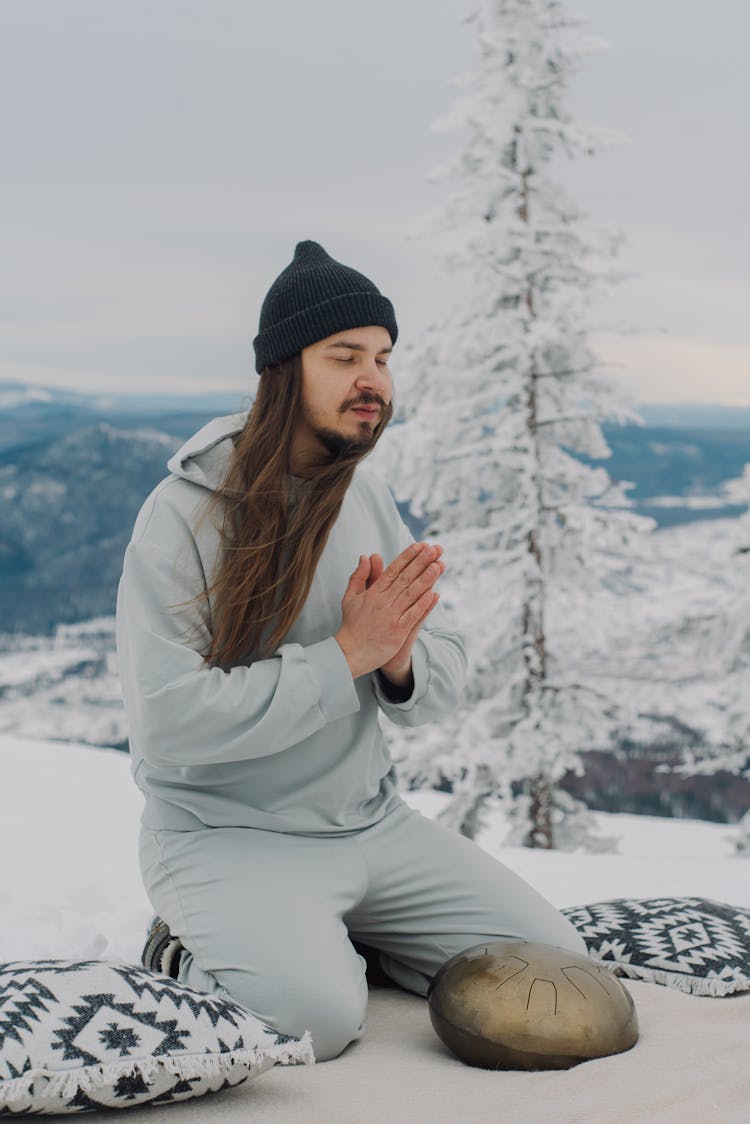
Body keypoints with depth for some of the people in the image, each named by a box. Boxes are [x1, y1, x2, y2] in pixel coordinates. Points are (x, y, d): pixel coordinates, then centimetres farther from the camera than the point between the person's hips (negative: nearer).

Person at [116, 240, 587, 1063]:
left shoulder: (368, 500, 6)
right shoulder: (184, 514, -15)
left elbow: (444, 682, 7)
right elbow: (168, 722, -24)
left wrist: (400, 661, -18)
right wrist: (346, 655, -23)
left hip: (373, 823, 6)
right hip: (226, 833, -6)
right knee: (317, 1015, -30)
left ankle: (336, 937, 16)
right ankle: (204, 957, 2)